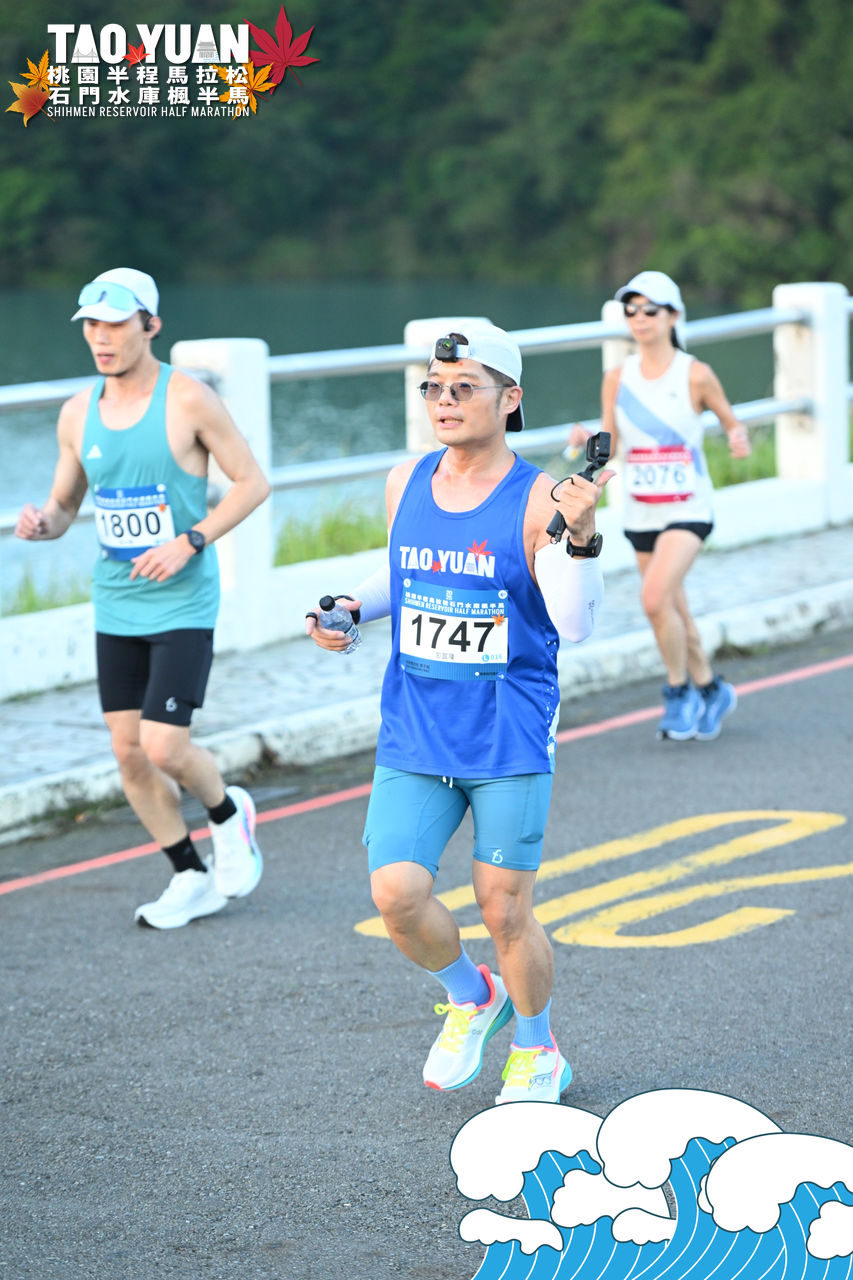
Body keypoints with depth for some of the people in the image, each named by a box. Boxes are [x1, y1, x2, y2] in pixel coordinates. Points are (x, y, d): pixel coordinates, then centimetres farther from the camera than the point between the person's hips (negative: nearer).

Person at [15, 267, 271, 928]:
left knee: (164, 747, -13)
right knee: (129, 751, 6)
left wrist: (189, 541, -17)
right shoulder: (78, 413, 4)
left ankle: (229, 813, 19)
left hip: (183, 605, -5)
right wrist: (42, 522, -11)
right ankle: (192, 879, 22)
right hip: (115, 605, 5)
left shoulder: (188, 399, -11)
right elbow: (64, 505, 13)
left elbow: (253, 482, -7)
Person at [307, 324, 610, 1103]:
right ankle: (471, 997, 23)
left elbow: (575, 624, -18)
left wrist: (581, 536, -32)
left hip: (511, 740, -4)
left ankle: (537, 1052, 28)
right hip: (413, 735, 4)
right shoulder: (405, 483, 5)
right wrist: (353, 609, 6)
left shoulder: (537, 500, -11)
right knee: (396, 894, -8)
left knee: (505, 913, 2)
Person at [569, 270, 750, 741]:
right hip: (640, 512, 4)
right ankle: (711, 690, 34)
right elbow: (609, 446, 4)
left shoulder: (696, 376, -7)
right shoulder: (618, 378, 2)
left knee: (656, 598, -22)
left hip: (688, 510, -4)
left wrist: (738, 438, -19)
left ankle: (679, 691, -2)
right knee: (674, 612, 13)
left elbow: (732, 423, 4)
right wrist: (586, 440, -17)